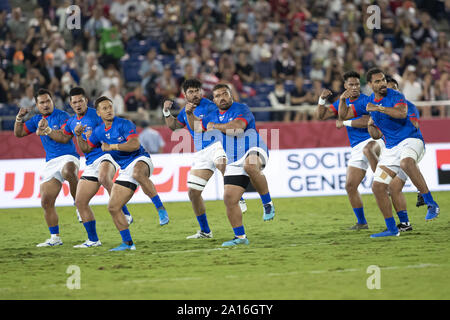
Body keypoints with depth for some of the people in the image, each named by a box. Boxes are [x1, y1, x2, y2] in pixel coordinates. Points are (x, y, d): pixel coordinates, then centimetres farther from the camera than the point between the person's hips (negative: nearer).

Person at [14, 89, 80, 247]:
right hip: (51, 162, 6)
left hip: (68, 157, -6)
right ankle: (54, 238, 11)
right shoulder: (37, 119, 15)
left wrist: (48, 130, -31)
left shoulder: (61, 116, -5)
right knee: (46, 202, 1)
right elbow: (19, 133, 19)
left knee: (67, 171, -44)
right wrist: (19, 118, 2)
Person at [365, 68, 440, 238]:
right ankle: (392, 229, 10)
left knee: (406, 162, -41)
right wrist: (371, 125, -1)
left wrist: (378, 108, -33)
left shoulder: (395, 96, -9)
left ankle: (431, 204, -38)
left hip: (410, 139, -7)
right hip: (391, 147, 7)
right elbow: (376, 134, 21)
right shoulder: (370, 101, 11)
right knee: (377, 187, -2)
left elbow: (402, 113, -32)